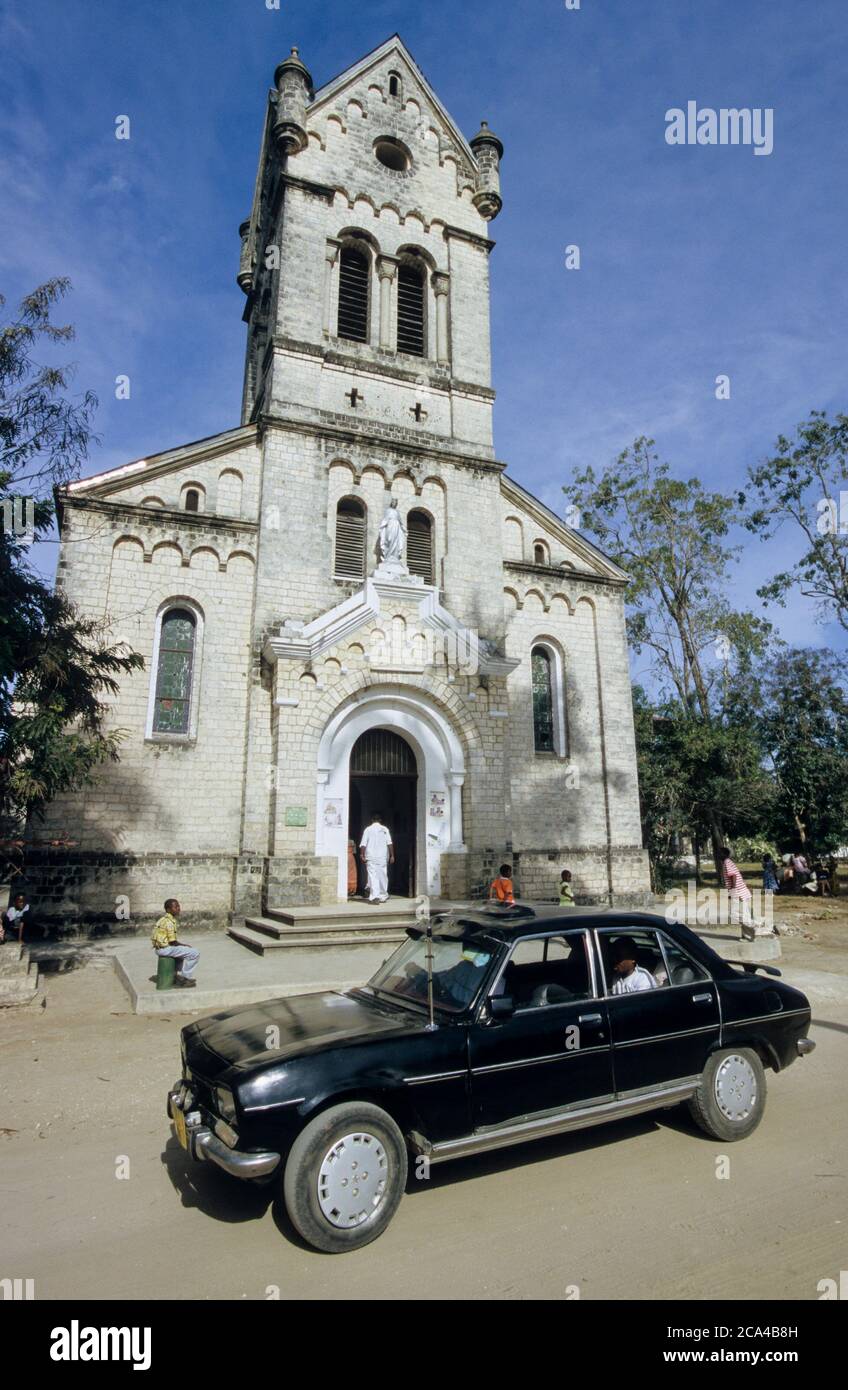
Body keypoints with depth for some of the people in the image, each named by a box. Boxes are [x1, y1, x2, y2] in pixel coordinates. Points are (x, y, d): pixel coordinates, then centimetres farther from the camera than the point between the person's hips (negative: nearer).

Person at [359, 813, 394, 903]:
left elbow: (363, 844, -4)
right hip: (382, 857, 1)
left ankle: (374, 896, -17)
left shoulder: (368, 829, 2)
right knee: (383, 876, 11)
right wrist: (392, 855, -2)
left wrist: (363, 856, 0)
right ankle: (383, 896, 20)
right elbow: (389, 843, -4)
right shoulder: (385, 829, 3)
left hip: (371, 858, -1)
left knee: (373, 876, -4)